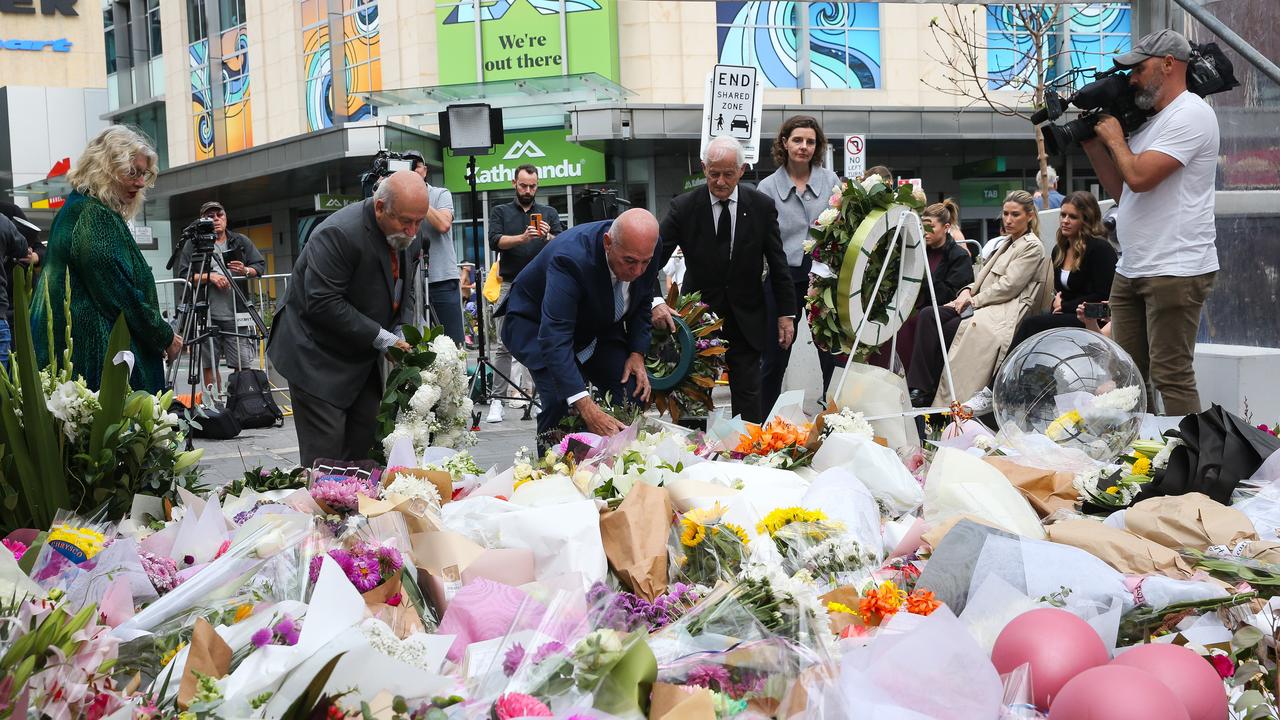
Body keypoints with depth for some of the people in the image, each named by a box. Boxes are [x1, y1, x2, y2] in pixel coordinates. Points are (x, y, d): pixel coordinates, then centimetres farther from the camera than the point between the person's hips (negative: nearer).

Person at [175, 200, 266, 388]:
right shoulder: (193, 245, 3)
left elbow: (260, 266, 12)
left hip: (236, 314, 1)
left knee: (243, 364, 0)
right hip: (207, 315, -1)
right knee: (209, 364, 4)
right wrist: (209, 276, -14)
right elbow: (183, 275, -2)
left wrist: (246, 271, -9)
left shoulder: (241, 242, 10)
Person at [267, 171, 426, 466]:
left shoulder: (407, 239, 0)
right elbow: (323, 304, -29)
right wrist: (381, 338, -26)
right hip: (318, 357, -8)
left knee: (364, 445, 8)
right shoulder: (339, 234, -27)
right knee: (325, 452, -10)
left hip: (363, 359, 8)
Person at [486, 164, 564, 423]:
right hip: (511, 285, -1)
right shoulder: (501, 212, 13)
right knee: (504, 346, -5)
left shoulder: (549, 213, 16)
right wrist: (521, 238, -18)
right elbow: (495, 241, -2)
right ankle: (497, 400, -5)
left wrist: (548, 237, -17)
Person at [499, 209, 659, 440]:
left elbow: (641, 302, 2)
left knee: (634, 392, -6)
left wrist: (637, 354, -13)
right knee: (562, 403, -27)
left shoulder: (646, 249, -21)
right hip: (537, 324, -6)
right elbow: (554, 338, -48)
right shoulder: (570, 258, -41)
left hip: (596, 324, 6)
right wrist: (587, 408, -55)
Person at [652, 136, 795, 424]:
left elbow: (777, 263, 2)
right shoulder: (683, 207, -9)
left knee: (748, 399, 3)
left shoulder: (762, 206, -4)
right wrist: (655, 301, -28)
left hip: (746, 321, 1)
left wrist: (786, 313, 1)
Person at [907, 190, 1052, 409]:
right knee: (928, 315, -16)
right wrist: (968, 291, 2)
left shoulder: (1032, 247, -2)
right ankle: (918, 389, -25)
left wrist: (974, 300, -11)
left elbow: (1008, 287, -11)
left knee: (950, 327, -30)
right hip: (984, 305, 8)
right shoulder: (1005, 243, 25)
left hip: (1005, 311, -8)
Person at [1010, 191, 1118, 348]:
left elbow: (1102, 297, -11)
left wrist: (1064, 306, -5)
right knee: (1030, 324, -25)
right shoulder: (1059, 249, 16)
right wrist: (1057, 303, 2)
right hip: (1065, 315, 7)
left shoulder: (1100, 248, -8)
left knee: (1031, 324, -27)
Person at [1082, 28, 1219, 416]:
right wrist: (1093, 143, 13)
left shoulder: (1190, 114, -11)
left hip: (1175, 273, -10)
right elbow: (1121, 188, 22)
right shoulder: (1151, 120, 19)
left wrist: (1114, 137, -2)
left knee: (1171, 378, -10)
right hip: (1131, 270, 10)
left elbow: (1139, 177, -20)